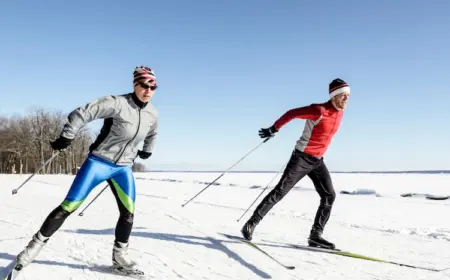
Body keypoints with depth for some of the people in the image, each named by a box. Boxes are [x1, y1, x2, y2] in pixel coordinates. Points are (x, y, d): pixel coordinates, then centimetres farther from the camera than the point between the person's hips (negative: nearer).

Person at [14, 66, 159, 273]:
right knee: (68, 207, -5)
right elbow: (83, 113, -20)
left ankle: (119, 256, 14)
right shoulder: (117, 103, -20)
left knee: (128, 211, -3)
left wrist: (147, 151, 33)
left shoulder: (152, 113, 0)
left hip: (123, 168, 5)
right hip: (98, 162, -5)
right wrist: (66, 138, -17)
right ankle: (36, 244, 10)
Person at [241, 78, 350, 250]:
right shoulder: (319, 110, -21)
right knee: (280, 192, -6)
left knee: (329, 196, -2)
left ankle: (315, 235, 4)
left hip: (317, 161, 7)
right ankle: (251, 224, 4)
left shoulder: (339, 113, 5)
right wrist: (274, 129, -14)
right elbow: (291, 114, -16)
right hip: (302, 157, -7)